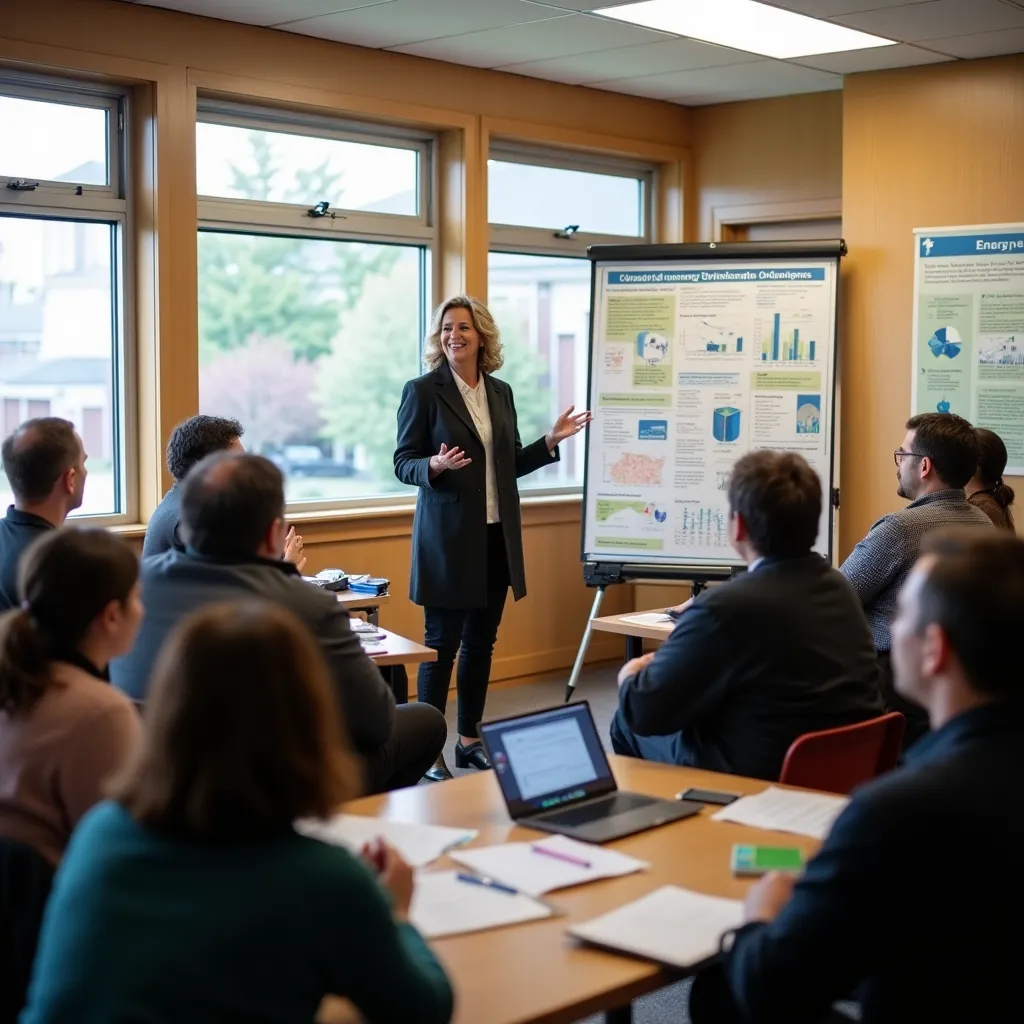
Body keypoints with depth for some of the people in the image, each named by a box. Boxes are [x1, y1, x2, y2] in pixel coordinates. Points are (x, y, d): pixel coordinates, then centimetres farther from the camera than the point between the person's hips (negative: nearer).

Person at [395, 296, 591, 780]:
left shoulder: (500, 392, 10)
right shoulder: (423, 391, -6)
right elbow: (403, 463, -7)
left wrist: (551, 440, 3)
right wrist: (436, 465, -26)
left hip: (497, 537, 5)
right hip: (448, 538, -5)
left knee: (481, 641, 11)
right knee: (442, 643, -2)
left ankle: (469, 739, 22)